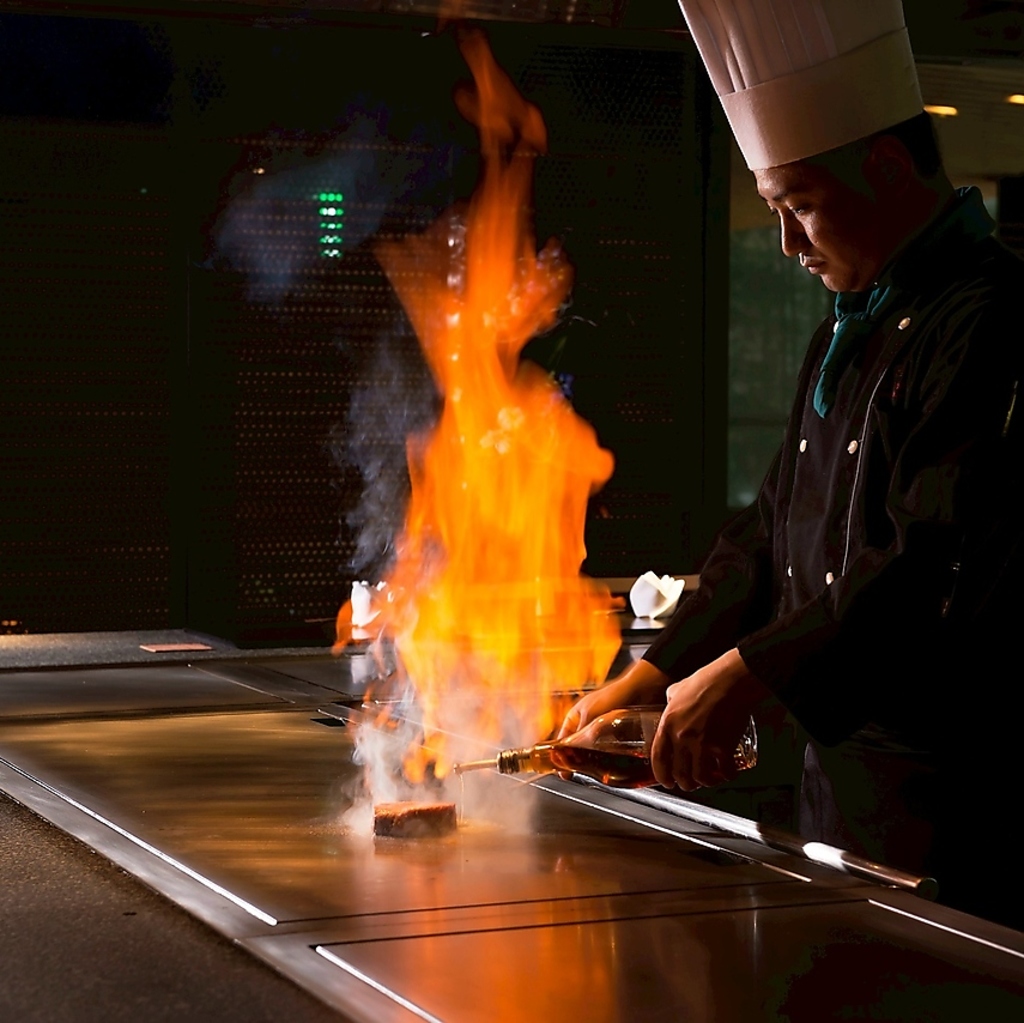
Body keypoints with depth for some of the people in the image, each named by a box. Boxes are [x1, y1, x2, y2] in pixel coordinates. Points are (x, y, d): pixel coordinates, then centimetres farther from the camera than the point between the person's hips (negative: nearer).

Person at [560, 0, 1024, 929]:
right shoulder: (846, 337, 16)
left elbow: (945, 568, -25)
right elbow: (770, 537, 20)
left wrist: (748, 676, -25)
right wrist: (646, 682, 12)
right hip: (841, 776, 9)